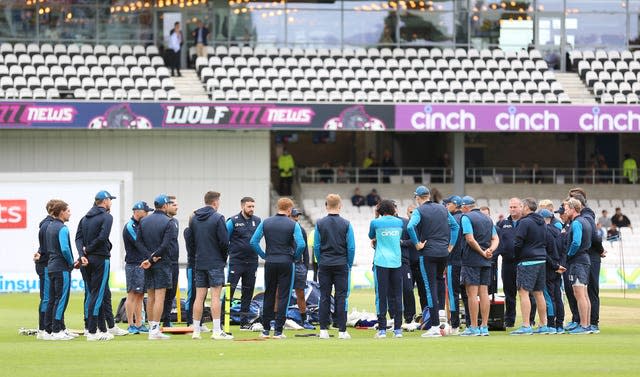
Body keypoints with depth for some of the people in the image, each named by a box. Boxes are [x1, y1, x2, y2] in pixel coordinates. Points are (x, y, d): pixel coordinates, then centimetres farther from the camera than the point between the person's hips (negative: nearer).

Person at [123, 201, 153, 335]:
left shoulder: (140, 225, 18)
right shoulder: (130, 226, -9)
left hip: (143, 264, 9)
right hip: (133, 265, -9)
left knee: (140, 295, 9)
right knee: (132, 295, -7)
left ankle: (139, 324, 11)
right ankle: (131, 325, -6)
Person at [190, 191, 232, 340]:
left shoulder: (194, 219, 9)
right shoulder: (217, 218, -9)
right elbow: (224, 241, -12)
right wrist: (224, 257, 4)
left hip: (199, 262, 5)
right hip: (215, 262, -5)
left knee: (199, 297, 7)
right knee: (215, 296, -6)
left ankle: (196, 331, 7)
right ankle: (217, 331, -9)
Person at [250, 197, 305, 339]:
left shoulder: (266, 223, 3)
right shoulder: (293, 225, -6)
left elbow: (253, 242, -1)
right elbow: (301, 245, -15)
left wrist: (264, 255, 8)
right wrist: (294, 257, 2)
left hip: (270, 263, 3)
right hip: (286, 263, -3)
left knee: (269, 296, 12)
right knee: (283, 297, 1)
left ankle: (265, 329, 13)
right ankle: (278, 331, -2)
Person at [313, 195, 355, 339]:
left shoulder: (320, 223, -1)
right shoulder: (346, 224, -5)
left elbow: (316, 246, 0)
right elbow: (351, 247, -4)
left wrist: (320, 262, 11)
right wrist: (349, 265, 8)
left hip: (325, 265, 1)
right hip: (341, 265, -1)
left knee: (324, 297, 5)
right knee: (341, 297, 1)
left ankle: (323, 330, 2)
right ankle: (342, 331, -1)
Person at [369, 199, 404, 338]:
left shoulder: (376, 222, -3)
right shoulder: (399, 222, 6)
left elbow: (371, 236, 16)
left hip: (381, 261, -2)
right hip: (396, 262, 2)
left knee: (381, 296, 0)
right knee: (397, 296, 7)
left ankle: (382, 329, -4)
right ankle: (398, 329, 5)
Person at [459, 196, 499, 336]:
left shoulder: (466, 218, -8)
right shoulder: (487, 219, 16)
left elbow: (470, 239, -17)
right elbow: (496, 239, 12)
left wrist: (482, 253, -9)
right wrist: (490, 250, -3)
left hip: (471, 260, -7)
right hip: (486, 262, 7)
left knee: (472, 294, -5)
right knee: (484, 293, 7)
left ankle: (474, 327, -6)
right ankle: (484, 327, 6)